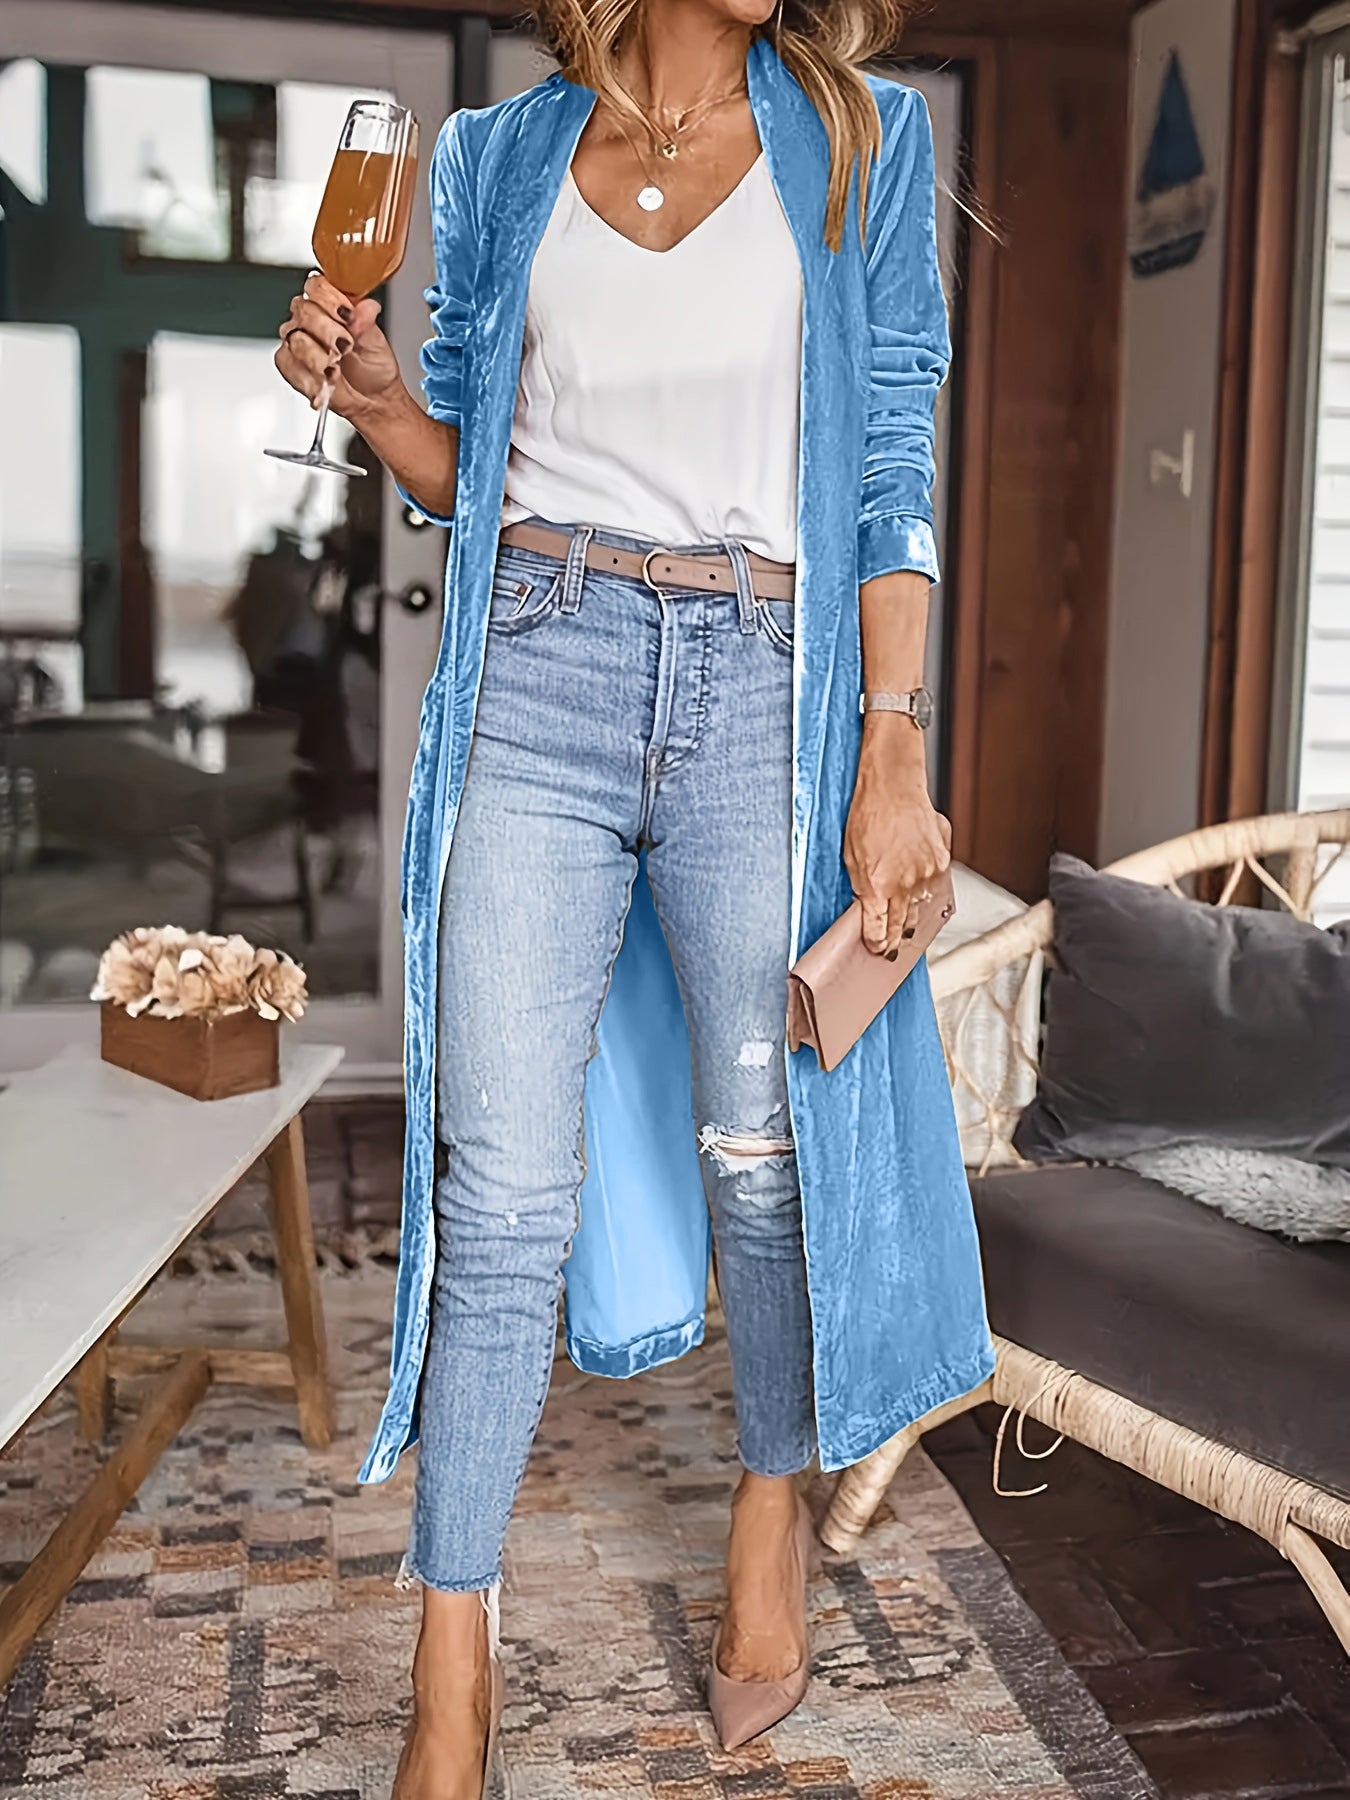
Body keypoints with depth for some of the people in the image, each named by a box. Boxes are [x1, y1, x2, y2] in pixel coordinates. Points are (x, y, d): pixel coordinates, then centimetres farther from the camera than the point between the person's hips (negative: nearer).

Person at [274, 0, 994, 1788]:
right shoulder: (502, 156, 12)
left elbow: (894, 477, 3)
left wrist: (893, 754, -6)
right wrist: (373, 395, -4)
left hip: (762, 691, 0)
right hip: (539, 681, 1)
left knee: (765, 1148, 9)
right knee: (502, 1184, -3)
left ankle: (774, 1519, 36)